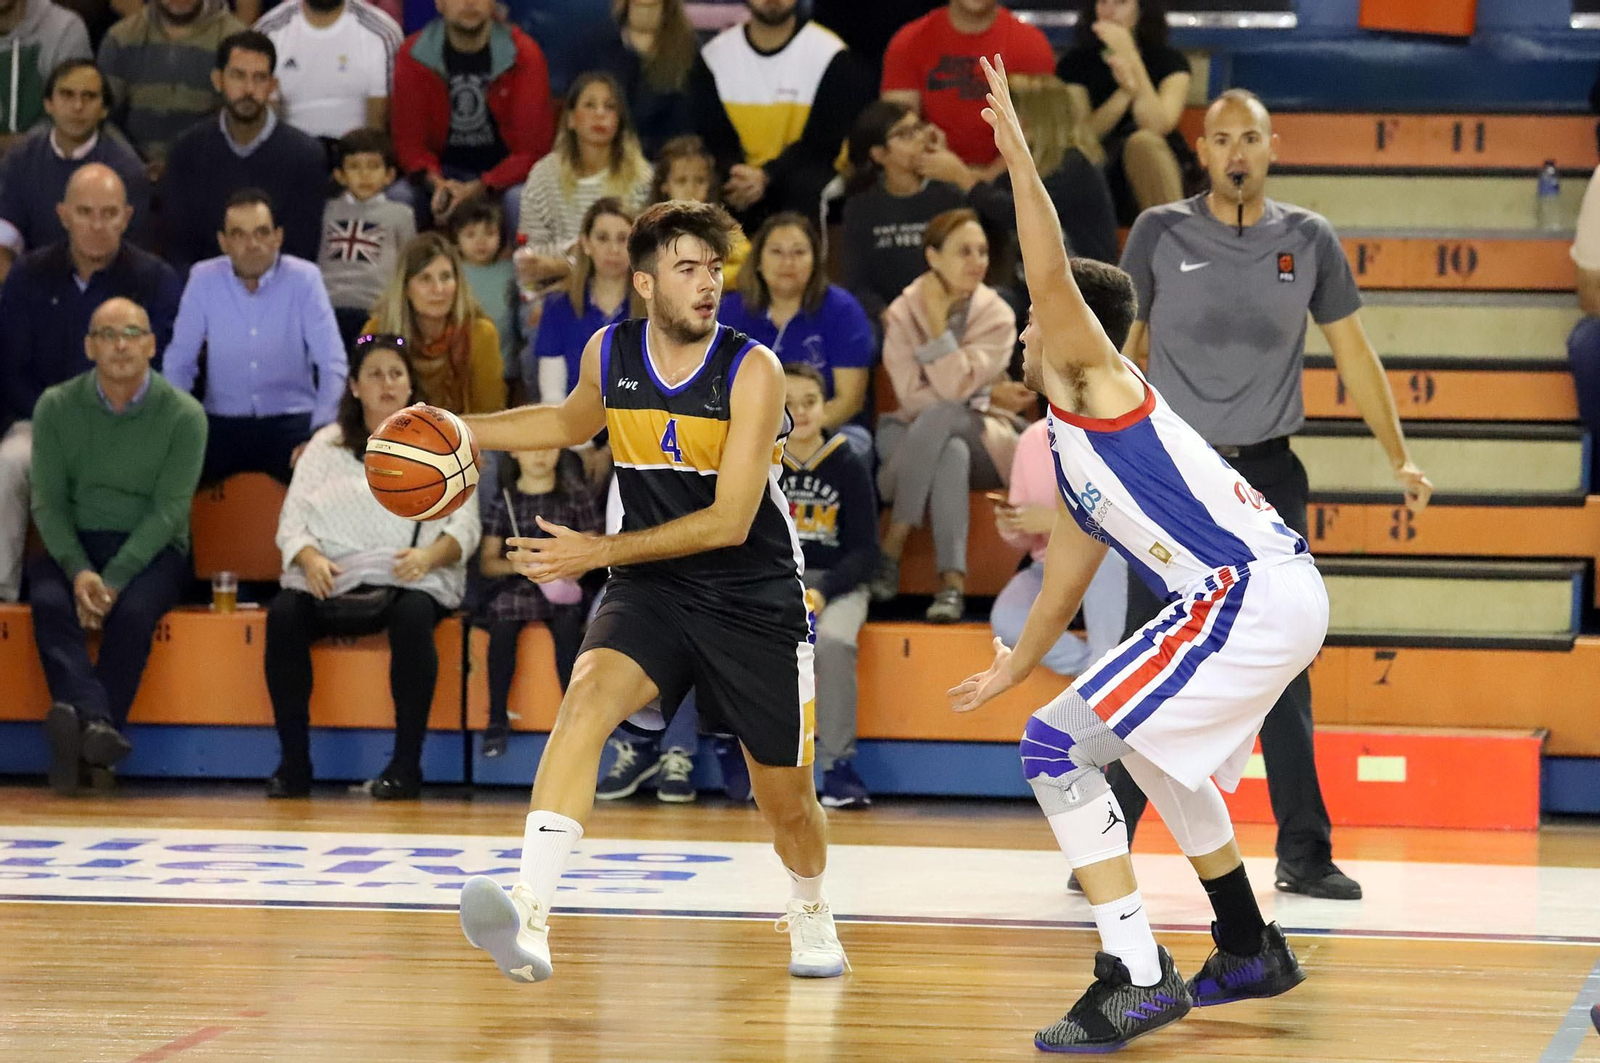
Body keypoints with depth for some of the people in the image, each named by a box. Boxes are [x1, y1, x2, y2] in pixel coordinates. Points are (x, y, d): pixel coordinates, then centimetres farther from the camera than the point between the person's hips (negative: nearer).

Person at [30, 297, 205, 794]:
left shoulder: (182, 415, -4)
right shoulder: (56, 407, 2)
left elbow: (169, 510, -9)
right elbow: (48, 501, -1)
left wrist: (114, 579, -21)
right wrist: (78, 571, -19)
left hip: (152, 549, -1)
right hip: (73, 544, 1)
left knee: (133, 611, -33)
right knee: (49, 602, -31)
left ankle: (77, 741, -33)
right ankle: (96, 724, -51)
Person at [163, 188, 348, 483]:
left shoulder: (304, 279, -5)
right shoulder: (203, 279, 0)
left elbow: (332, 366, -8)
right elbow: (179, 364, 3)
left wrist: (319, 435, -19)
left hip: (290, 424, -1)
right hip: (222, 424, 1)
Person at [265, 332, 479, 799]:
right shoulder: (326, 445, 17)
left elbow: (465, 525, 5)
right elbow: (291, 520, 9)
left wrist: (430, 554, -17)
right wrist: (310, 559, -14)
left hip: (409, 582, -2)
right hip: (330, 583, 2)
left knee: (412, 616, -37)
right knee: (283, 614, -31)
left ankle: (406, 765, -30)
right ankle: (294, 764, -24)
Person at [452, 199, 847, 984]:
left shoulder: (751, 370, -17)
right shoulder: (609, 353, -4)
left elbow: (730, 521, -21)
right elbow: (573, 422, 23)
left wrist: (600, 552, -24)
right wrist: (464, 430, 12)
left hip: (755, 600, -2)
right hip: (651, 588, 2)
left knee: (786, 800, 9)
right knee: (589, 693, -30)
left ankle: (810, 912, 46)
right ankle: (530, 919, -41)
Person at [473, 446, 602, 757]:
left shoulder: (577, 495, 8)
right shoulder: (501, 501, 9)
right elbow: (486, 561, 7)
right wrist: (513, 564, -15)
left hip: (562, 589, -1)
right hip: (516, 585, 1)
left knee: (567, 624, -33)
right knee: (502, 618, -32)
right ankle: (497, 719, -25)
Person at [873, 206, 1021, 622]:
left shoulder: (996, 316, -5)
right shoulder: (903, 312, -2)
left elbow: (955, 390, -18)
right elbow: (911, 395, -12)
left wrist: (938, 322, -20)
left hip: (980, 438, -1)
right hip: (914, 435, 1)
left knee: (939, 417, -37)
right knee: (952, 454, -37)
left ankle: (892, 543, -38)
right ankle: (952, 583, -39)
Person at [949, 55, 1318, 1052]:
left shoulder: (1098, 381, -1)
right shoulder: (1072, 449, 25)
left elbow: (1056, 275, -21)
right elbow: (1068, 569, 38)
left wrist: (1018, 155, -23)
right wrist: (1016, 664, 49)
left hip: (1249, 597, -11)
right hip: (1282, 596, 11)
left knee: (1058, 745, -11)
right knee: (1157, 748, 34)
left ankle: (1138, 979, -16)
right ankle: (1251, 950, 44)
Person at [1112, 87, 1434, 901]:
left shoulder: (1309, 240, 4)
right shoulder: (1161, 233, 0)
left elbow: (1353, 353, 11)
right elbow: (1121, 348, 8)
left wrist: (1400, 459, 10)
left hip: (1270, 473, 1)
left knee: (1284, 670, 1)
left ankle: (1304, 855, 7)